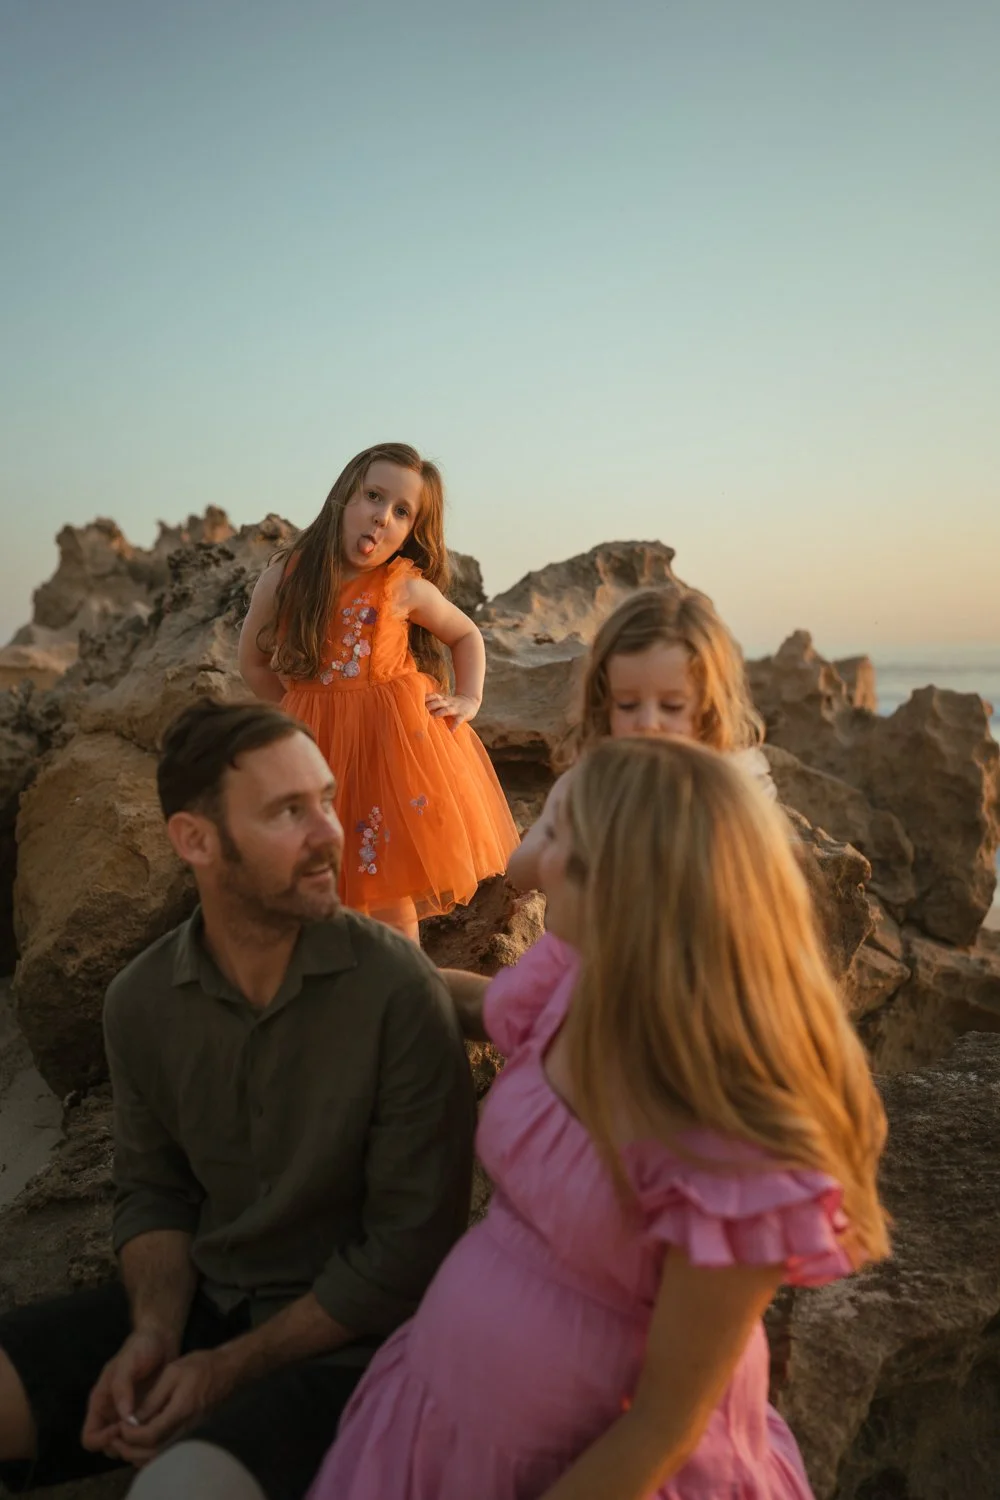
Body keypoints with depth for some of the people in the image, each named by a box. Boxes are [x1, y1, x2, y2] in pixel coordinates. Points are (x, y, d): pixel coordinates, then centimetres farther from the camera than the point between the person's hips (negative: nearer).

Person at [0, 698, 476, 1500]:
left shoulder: (396, 987, -20)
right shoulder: (141, 1000, -3)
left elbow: (412, 1242, -15)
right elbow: (152, 1191, 9)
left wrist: (233, 1367, -12)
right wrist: (155, 1333, -8)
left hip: (345, 1334, -4)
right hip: (199, 1304, 5)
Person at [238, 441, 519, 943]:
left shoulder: (408, 588, -6)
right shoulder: (282, 581, -4)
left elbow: (467, 636, 13)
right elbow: (254, 663, 11)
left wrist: (469, 700, 2)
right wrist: (305, 713, 6)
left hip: (398, 741, -1)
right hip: (316, 746, 2)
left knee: (391, 907, 3)